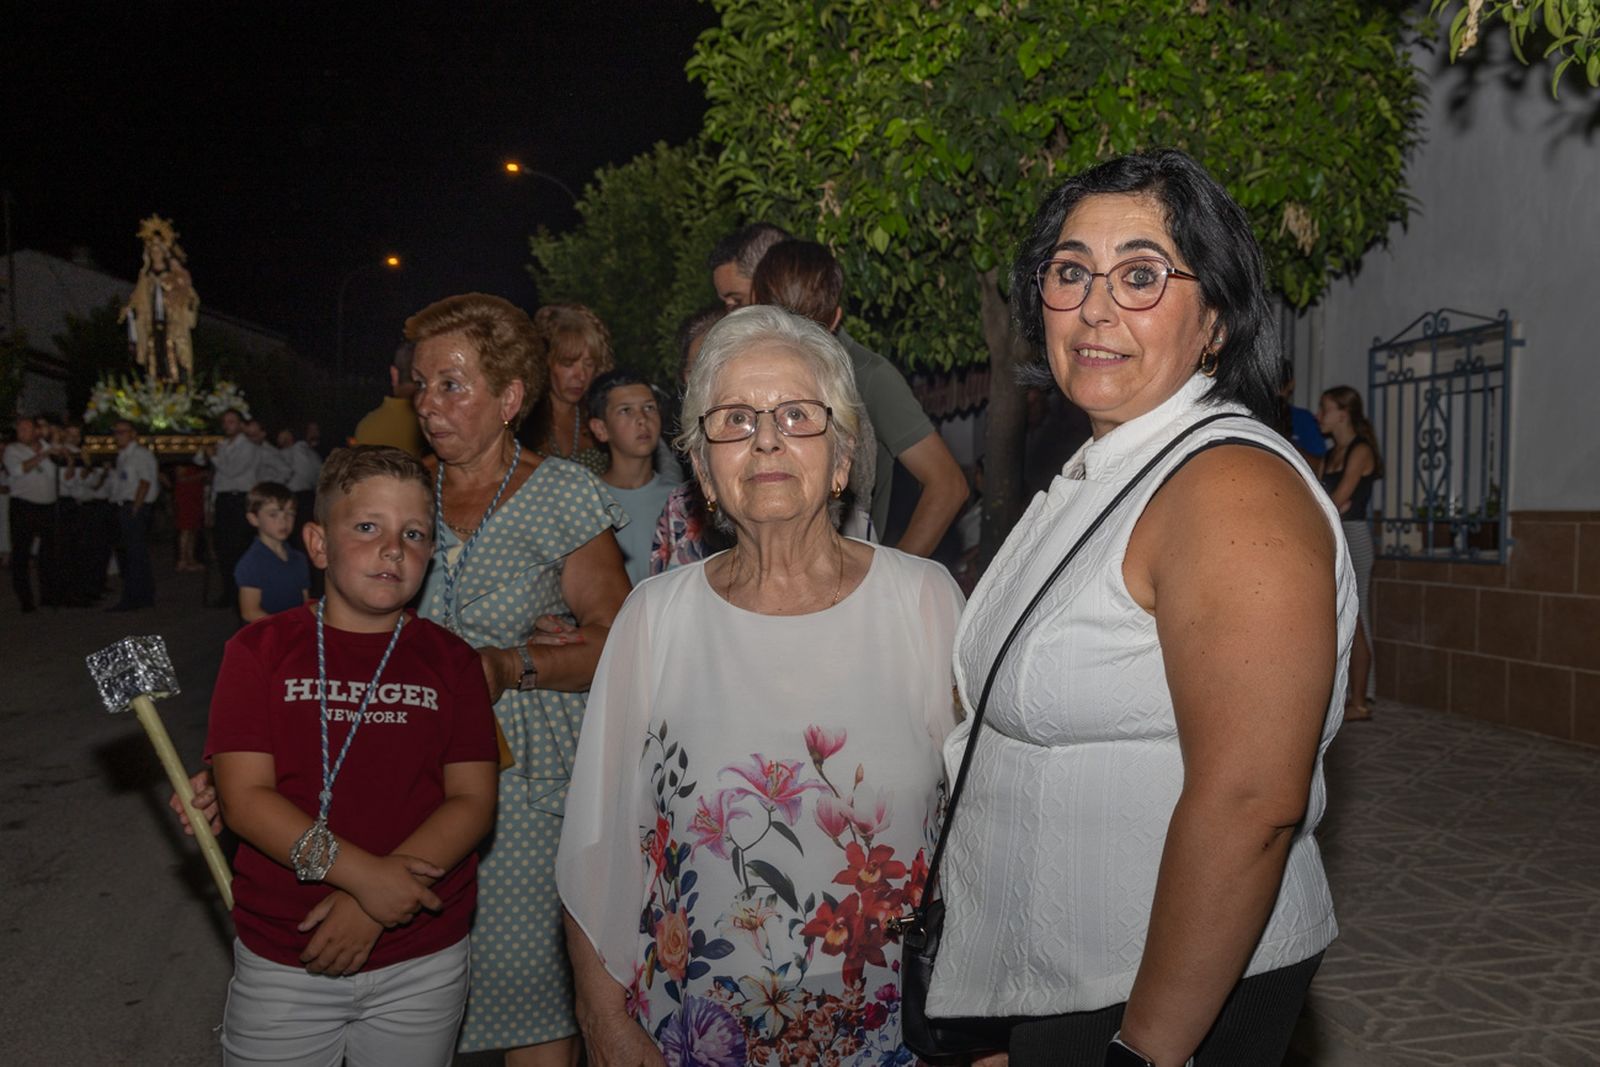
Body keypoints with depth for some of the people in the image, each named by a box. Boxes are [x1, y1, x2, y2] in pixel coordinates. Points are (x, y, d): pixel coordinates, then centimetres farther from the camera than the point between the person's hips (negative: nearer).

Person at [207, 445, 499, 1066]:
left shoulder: (451, 661, 0)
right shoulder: (260, 650, -3)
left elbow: (473, 801, -5)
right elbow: (244, 798, -10)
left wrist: (376, 906, -17)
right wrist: (363, 873, -21)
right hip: (282, 962, -1)